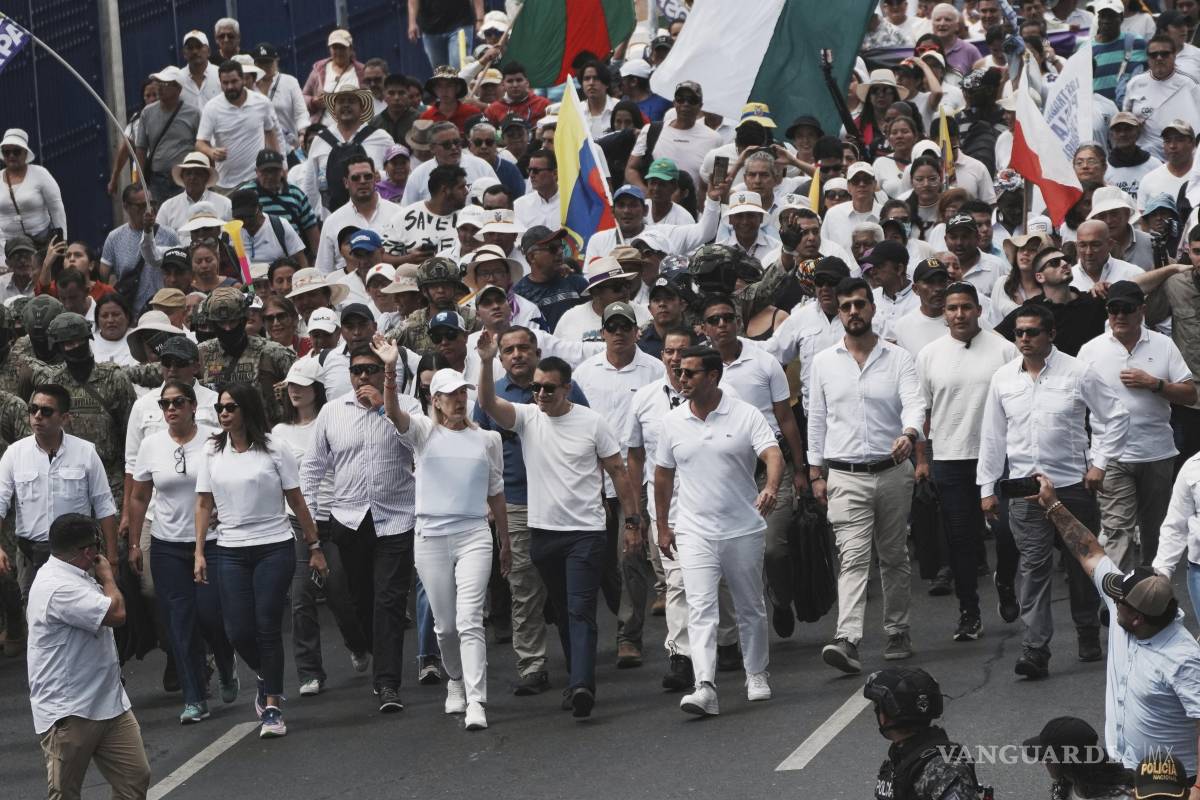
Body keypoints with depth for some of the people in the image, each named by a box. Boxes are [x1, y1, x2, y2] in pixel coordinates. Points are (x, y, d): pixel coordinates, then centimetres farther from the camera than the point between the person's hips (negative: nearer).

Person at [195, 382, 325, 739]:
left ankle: (272, 706, 0)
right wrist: (199, 552, 2)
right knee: (238, 630, -3)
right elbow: (204, 504, 8)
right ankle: (265, 678, 28)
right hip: (231, 552, 3)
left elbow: (296, 501, 2)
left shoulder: (274, 451, -2)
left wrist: (314, 547, 3)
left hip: (274, 549, -3)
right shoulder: (212, 452, 6)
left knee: (267, 627, -7)